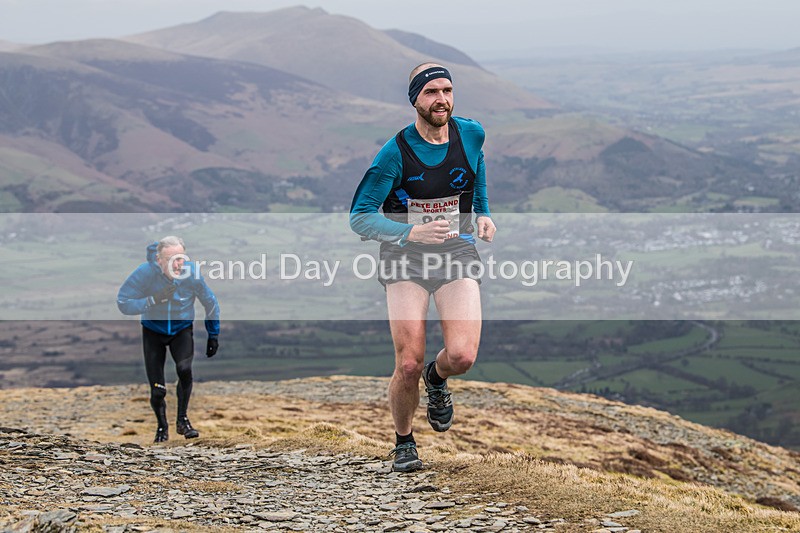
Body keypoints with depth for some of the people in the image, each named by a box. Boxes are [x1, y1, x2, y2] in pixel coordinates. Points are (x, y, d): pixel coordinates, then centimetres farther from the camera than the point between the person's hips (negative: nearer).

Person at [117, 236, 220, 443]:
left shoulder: (192, 274, -20)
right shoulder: (144, 273, -24)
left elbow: (210, 303, -3)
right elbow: (123, 303, -23)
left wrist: (213, 335, 4)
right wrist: (154, 300, -36)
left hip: (182, 330, 0)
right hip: (153, 330, 0)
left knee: (184, 369, -28)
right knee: (157, 390, -6)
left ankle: (182, 419, -9)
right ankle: (162, 426, 22)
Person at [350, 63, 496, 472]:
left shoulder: (471, 134, -2)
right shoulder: (396, 152, -13)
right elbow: (359, 217, -12)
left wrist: (483, 213, 14)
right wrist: (411, 232, -26)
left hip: (457, 253, 2)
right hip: (405, 257, -2)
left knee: (462, 356, -18)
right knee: (409, 364, -10)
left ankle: (437, 379, 21)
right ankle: (403, 442, 17)